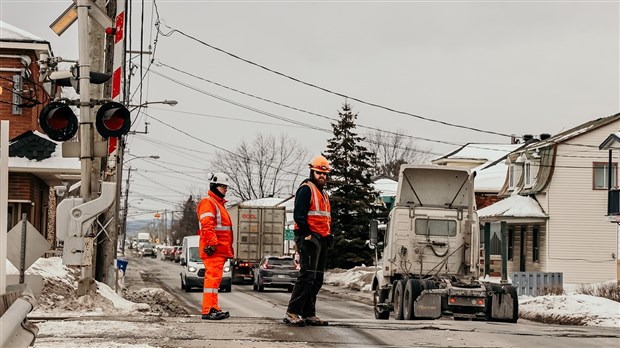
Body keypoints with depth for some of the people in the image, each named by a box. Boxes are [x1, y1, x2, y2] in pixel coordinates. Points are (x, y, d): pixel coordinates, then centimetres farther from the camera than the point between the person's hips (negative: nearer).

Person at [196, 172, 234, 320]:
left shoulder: (219, 204, 26)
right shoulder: (208, 203, -7)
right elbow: (207, 225, -19)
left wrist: (228, 248, 28)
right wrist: (212, 243, -27)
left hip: (220, 250, 10)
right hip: (213, 249, -10)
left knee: (215, 278, 12)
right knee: (213, 277, -14)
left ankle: (213, 308, 16)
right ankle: (208, 310, -17)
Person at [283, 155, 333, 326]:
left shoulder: (323, 193, 23)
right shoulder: (306, 189, -7)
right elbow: (299, 215, -15)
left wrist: (328, 235, 13)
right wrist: (308, 234, -18)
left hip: (321, 240, 10)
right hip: (309, 238, -10)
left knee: (317, 279, 9)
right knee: (307, 275, -16)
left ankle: (309, 314, 13)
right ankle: (292, 313, -16)